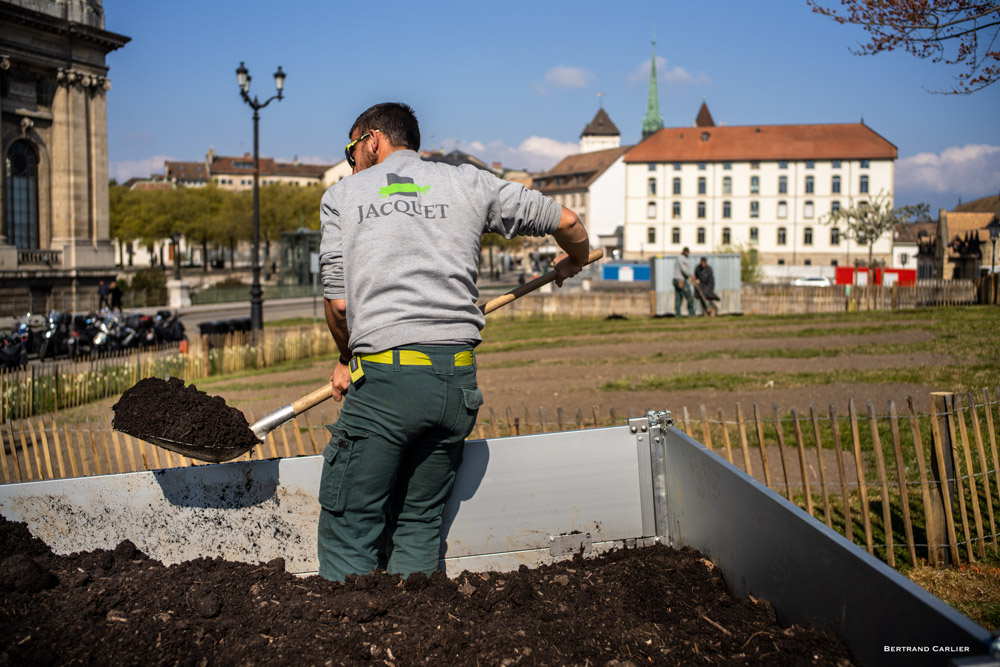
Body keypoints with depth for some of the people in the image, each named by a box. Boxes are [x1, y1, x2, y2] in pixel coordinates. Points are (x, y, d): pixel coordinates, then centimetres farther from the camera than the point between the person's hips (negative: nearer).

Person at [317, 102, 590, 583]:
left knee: (348, 534, 2)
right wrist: (573, 261, 42)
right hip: (459, 380, 4)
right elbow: (565, 221, 20)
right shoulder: (469, 184, 17)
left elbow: (338, 302, 5)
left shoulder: (342, 195, 12)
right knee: (418, 528, 13)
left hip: (385, 379, -3)